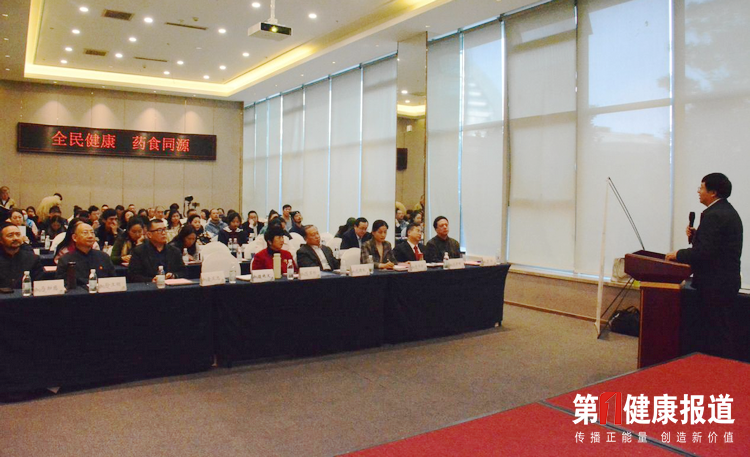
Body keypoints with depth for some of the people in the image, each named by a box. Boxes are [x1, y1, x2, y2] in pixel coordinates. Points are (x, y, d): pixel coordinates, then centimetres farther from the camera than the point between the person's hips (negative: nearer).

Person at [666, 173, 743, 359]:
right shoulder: (728, 211, 15)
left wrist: (678, 255, -11)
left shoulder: (714, 215, -19)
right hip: (726, 279, 11)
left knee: (719, 333, -3)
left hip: (715, 284, -11)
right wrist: (695, 235, 6)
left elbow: (704, 252, -24)